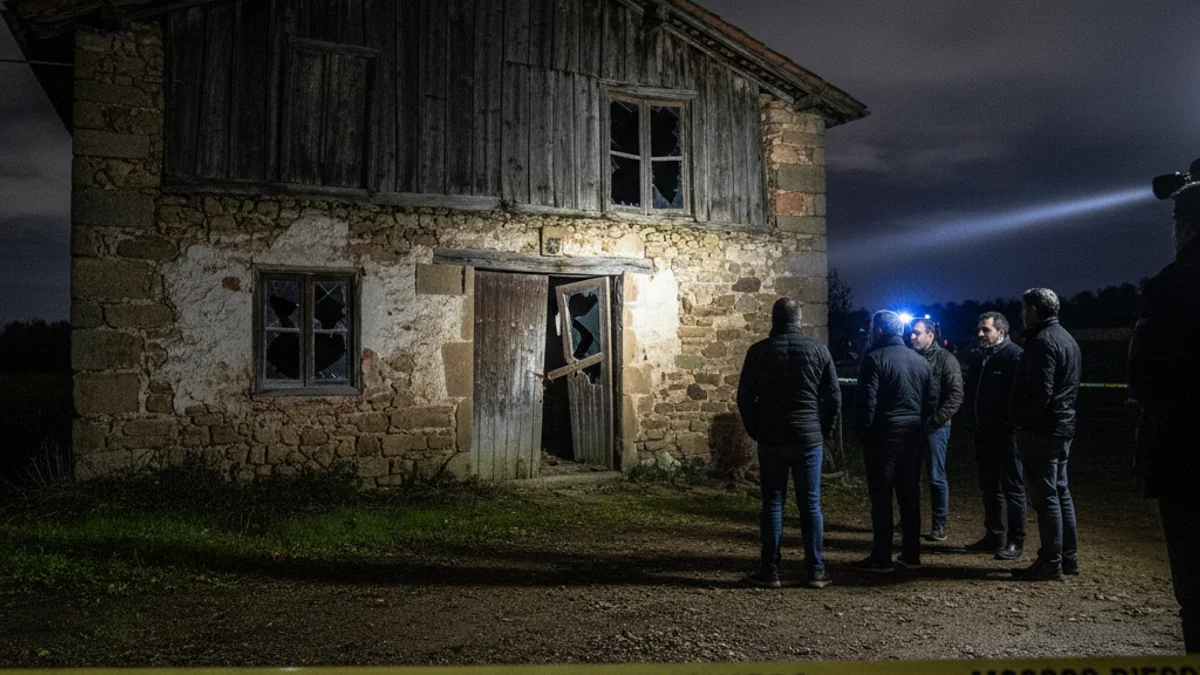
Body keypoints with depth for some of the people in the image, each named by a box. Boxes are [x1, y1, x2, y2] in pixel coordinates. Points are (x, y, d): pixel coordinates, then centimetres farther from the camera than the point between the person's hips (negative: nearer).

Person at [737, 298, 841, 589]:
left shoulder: (758, 351, -3)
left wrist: (755, 431, 10)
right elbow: (834, 397, 2)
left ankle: (770, 570, 7)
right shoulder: (818, 350, 0)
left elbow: (744, 398, -1)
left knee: (772, 503, 6)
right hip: (809, 439, 1)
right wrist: (823, 431, 13)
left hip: (771, 440, 0)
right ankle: (816, 571, 11)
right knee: (810, 504, 7)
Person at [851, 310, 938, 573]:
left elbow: (866, 400, -15)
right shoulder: (920, 361, 11)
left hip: (883, 436, -6)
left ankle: (881, 558, -1)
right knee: (910, 496, 12)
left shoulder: (875, 358, -10)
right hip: (913, 437, 6)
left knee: (881, 497, -3)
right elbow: (932, 399, 11)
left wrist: (864, 432, -5)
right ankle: (911, 554, 18)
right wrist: (919, 425, 16)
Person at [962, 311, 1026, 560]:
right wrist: (972, 419, 14)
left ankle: (1015, 541, 8)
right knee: (990, 487, 14)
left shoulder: (1014, 355, -13)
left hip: (1006, 434, -8)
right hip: (984, 433, 8)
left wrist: (1014, 423, -20)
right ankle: (994, 536, 24)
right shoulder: (979, 356, 13)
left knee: (1013, 488, 1)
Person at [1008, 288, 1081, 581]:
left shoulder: (1043, 342, -16)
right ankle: (1068, 557, 22)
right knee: (1060, 491, 15)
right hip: (1063, 427, 10)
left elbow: (1039, 391, -23)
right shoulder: (1066, 339, 16)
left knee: (1046, 496, -6)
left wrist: (1021, 417, -11)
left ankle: (1050, 563, -1)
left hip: (1042, 431, -10)